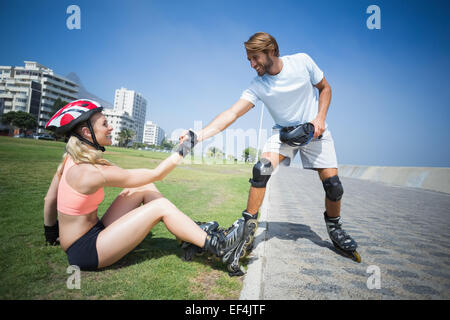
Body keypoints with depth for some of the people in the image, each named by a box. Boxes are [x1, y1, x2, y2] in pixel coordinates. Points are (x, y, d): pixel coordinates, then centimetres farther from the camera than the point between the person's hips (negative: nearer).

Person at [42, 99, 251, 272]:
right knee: (161, 206, -17)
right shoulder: (94, 172, -27)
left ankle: (192, 234, 5)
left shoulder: (70, 160, 0)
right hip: (85, 251, -9)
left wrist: (51, 233, 29)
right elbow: (156, 174, -22)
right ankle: (218, 247, -7)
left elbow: (49, 200, 12)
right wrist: (183, 149, -12)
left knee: (145, 188, 0)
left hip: (93, 232, 9)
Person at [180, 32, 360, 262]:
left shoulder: (302, 61, -14)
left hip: (314, 129, 0)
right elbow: (232, 114, -24)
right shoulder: (258, 86, -15)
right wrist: (199, 135, -37)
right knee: (262, 169, -26)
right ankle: (248, 224, -11)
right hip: (284, 132, 0)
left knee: (332, 184, -8)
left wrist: (320, 118, -16)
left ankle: (334, 226, 22)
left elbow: (324, 88, 0)